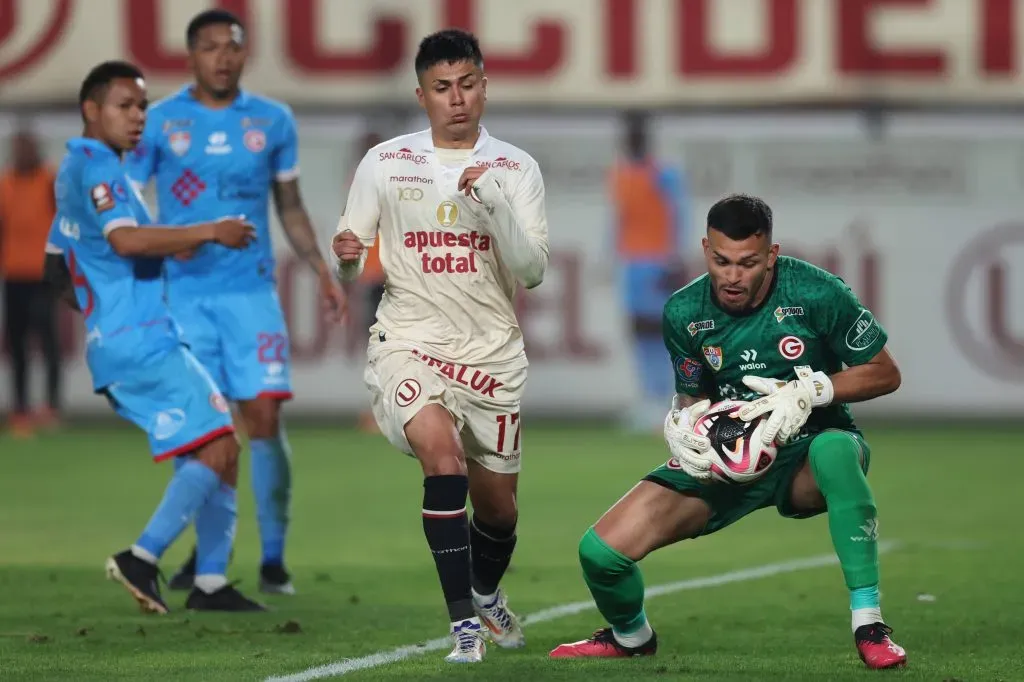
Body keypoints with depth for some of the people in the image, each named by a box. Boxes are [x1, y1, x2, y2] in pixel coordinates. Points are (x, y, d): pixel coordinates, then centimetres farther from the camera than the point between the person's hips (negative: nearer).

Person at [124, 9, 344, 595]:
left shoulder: (274, 122, 7)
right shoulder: (159, 122, 1)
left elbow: (290, 207, 17)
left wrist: (323, 270, 9)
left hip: (252, 290, 1)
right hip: (182, 293, -1)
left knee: (265, 416, -8)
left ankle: (274, 558, -1)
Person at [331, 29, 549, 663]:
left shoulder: (516, 168, 0)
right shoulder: (384, 164, 1)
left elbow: (532, 269, -9)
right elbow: (353, 267, 7)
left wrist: (495, 203, -22)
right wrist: (347, 259, -17)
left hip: (493, 354, 2)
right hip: (408, 344, -2)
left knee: (498, 507, 11)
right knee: (443, 452, -29)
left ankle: (487, 592, 46)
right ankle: (465, 624, -26)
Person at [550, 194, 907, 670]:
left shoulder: (815, 294, -16)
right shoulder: (684, 313, -5)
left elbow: (885, 374, -6)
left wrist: (810, 391, -22)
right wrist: (682, 426, -14)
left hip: (806, 452, -3)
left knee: (836, 451, -44)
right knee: (601, 551, -13)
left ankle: (869, 627, -34)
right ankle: (630, 636, 27)